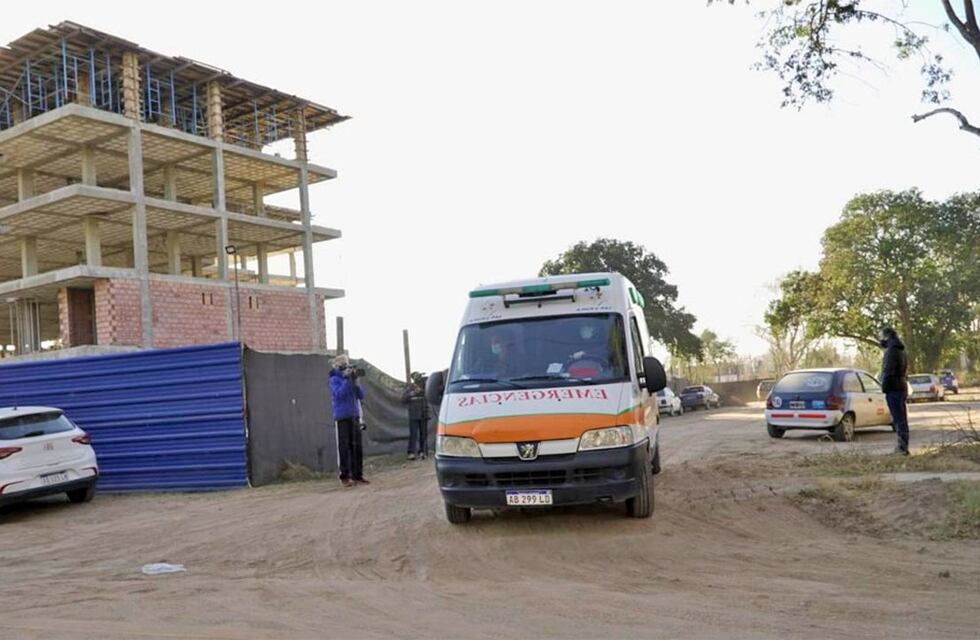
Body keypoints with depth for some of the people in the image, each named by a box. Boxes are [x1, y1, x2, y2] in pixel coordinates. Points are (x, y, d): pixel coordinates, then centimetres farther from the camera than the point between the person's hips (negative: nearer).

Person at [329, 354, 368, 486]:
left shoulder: (351, 378, 13)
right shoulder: (334, 380, -2)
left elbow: (361, 395, 7)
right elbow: (339, 394, -18)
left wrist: (355, 381, -5)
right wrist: (347, 380, -17)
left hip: (355, 416, 5)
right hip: (342, 417, -5)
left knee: (357, 446, 4)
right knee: (344, 447, -5)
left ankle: (357, 475, 9)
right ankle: (344, 476, 0)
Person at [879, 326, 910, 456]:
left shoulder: (891, 351, -14)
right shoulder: (900, 351, 18)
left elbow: (888, 371, -20)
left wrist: (884, 387, -16)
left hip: (893, 388, -10)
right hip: (902, 387, 10)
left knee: (898, 418, -10)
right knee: (902, 418, 13)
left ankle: (902, 447, -10)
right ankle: (903, 446, 18)